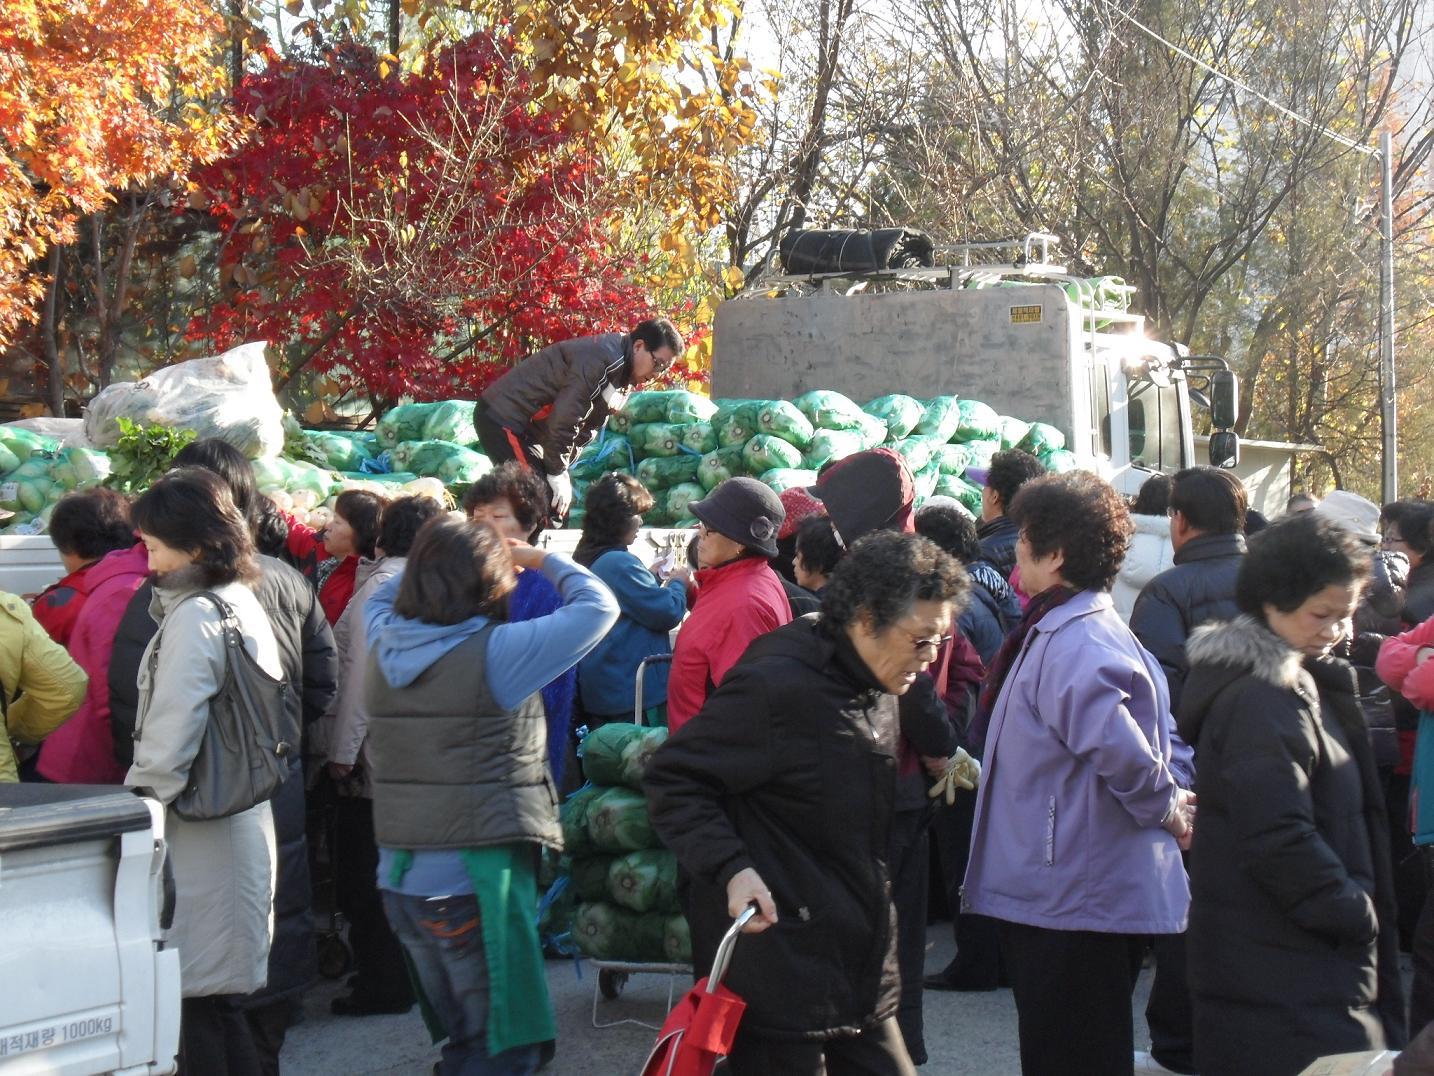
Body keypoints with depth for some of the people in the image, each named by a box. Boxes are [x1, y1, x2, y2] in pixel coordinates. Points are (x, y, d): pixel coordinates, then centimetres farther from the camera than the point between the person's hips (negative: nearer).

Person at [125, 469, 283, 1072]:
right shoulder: (243, 602, 11)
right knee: (221, 1003, 15)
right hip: (243, 815, 9)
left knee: (200, 1000, -3)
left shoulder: (193, 617, -16)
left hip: (198, 832, -9)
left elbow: (168, 742, -19)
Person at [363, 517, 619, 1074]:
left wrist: (435, 561, 18)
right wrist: (541, 559, 7)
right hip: (474, 877, -7)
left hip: (398, 875, 7)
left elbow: (381, 595, 27)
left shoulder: (385, 643, 2)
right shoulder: (495, 652, -15)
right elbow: (598, 605, -7)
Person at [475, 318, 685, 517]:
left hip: (526, 428, 10)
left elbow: (585, 430, 10)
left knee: (557, 507, 8)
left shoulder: (621, 378, 9)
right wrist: (558, 473, -16)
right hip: (503, 419, -10)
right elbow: (563, 419, -26)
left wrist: (561, 471, -1)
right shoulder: (602, 360, -23)